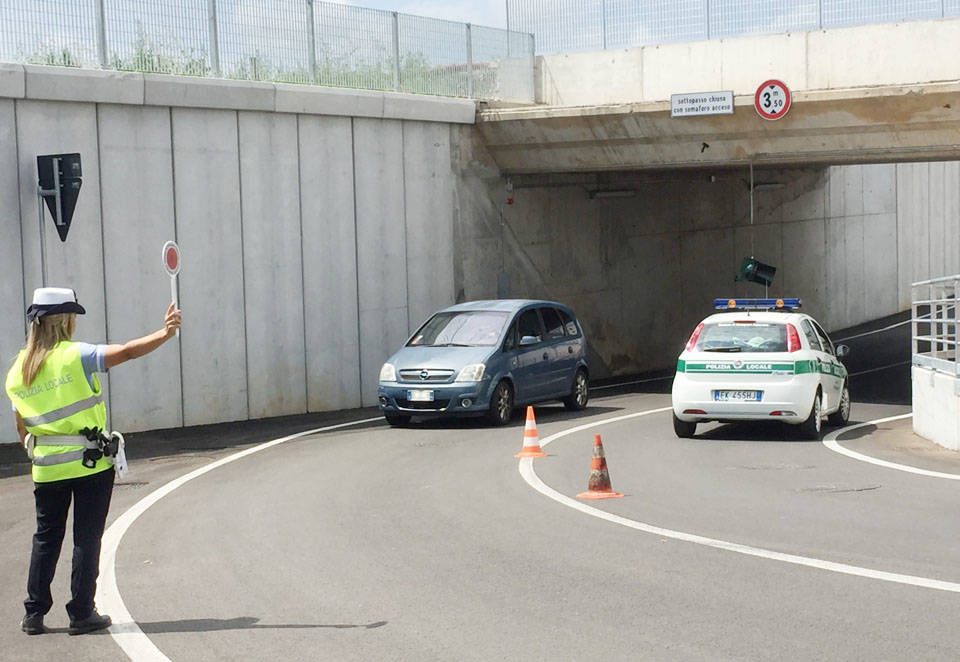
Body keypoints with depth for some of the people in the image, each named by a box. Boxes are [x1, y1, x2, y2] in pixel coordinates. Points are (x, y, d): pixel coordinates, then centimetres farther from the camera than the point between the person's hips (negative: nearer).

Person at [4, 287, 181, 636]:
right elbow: (127, 352, -17)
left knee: (46, 538, 14)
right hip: (91, 463, -5)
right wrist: (164, 333, -6)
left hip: (46, 468, 5)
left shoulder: (17, 371, 6)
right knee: (86, 538, 3)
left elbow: (22, 427, 12)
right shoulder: (75, 356, -11)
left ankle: (34, 613, 15)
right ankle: (81, 614, 6)